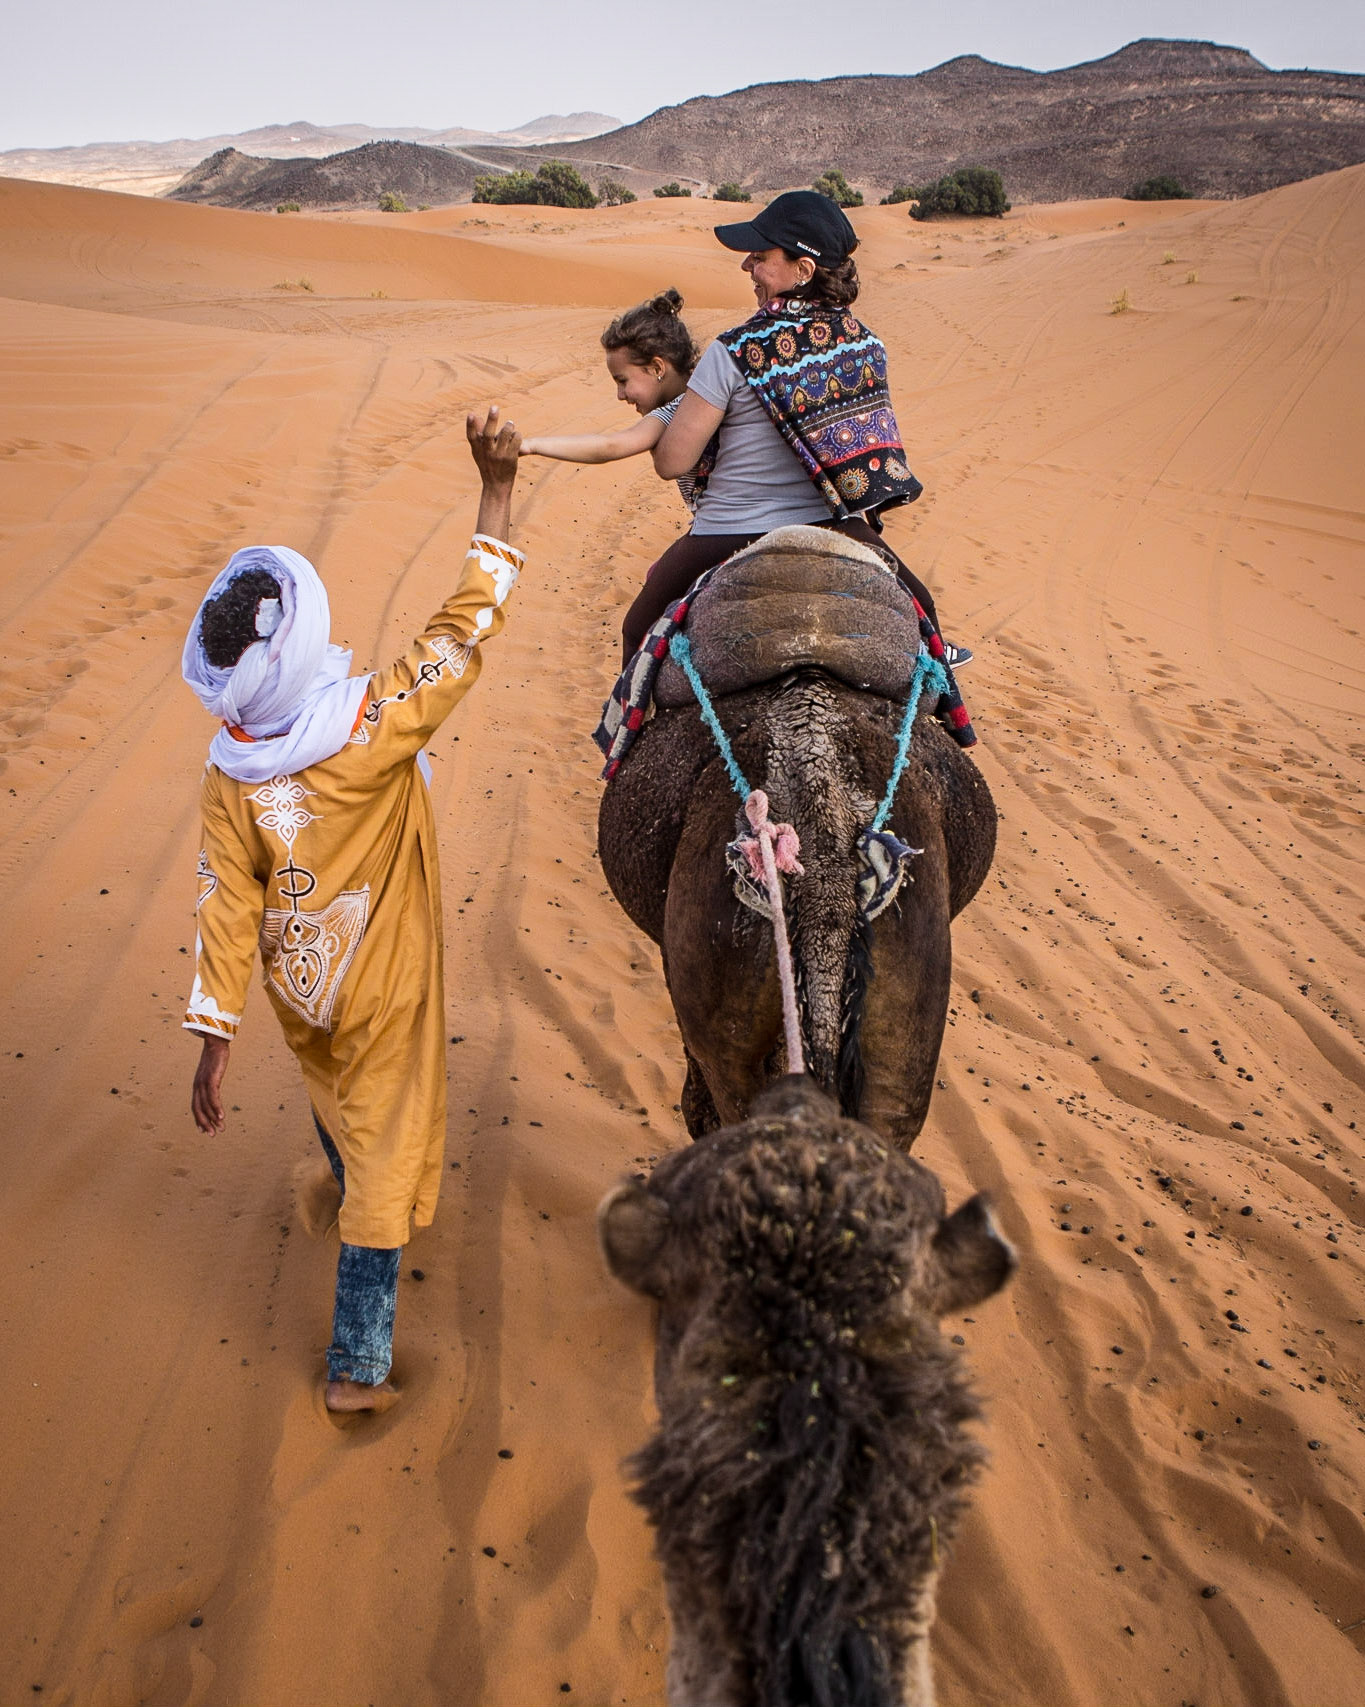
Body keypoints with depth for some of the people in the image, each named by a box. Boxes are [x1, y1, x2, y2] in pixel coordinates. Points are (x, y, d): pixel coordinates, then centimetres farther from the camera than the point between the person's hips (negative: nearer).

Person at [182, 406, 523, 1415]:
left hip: (301, 989, 4)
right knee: (387, 1149, 8)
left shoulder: (230, 779, -18)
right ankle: (358, 1366, 12)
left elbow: (227, 907, -15)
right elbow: (468, 626, -25)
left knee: (336, 1097, 33)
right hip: (385, 991, -3)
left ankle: (354, 1193, 64)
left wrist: (215, 1034, -8)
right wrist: (498, 488, -20)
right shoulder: (379, 728, -29)